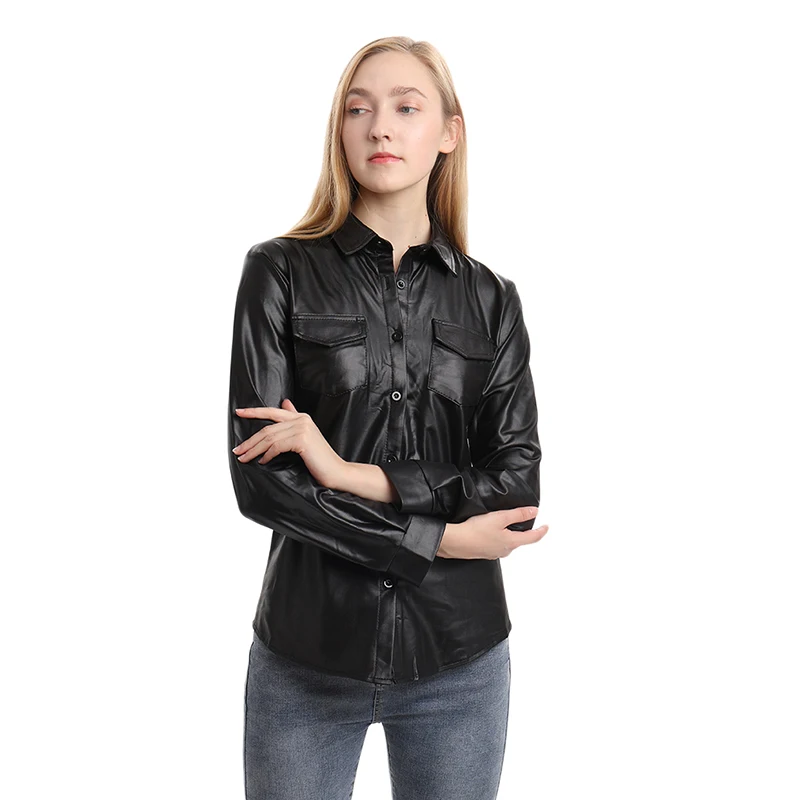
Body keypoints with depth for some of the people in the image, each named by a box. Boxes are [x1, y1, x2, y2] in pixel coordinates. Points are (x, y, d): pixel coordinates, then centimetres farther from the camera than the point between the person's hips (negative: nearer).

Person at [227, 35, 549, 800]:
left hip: (460, 658, 2)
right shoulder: (280, 272, -3)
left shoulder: (491, 298, 4)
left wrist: (353, 473, -16)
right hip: (307, 654, -2)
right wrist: (439, 539, -12)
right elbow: (258, 478, -10)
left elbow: (519, 485, -5)